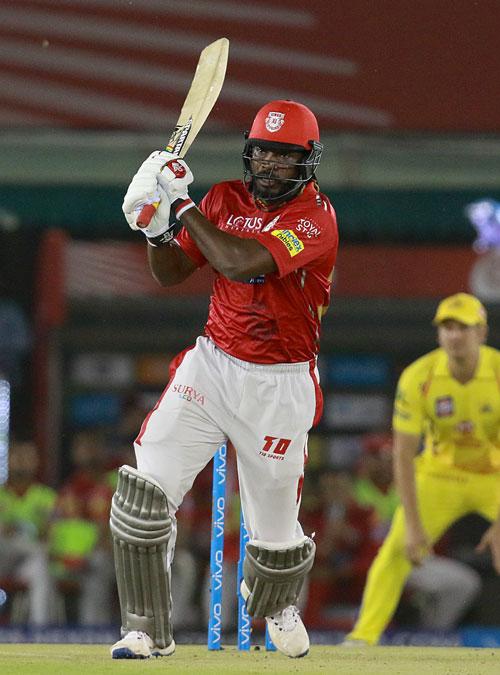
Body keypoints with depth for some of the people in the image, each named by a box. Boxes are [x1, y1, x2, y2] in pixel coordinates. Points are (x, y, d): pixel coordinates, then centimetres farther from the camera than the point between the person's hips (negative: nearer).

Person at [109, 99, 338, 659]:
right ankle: (147, 630, -4)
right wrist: (157, 228, -11)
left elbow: (241, 262, -27)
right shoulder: (226, 198, 4)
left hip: (280, 384, -4)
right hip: (211, 365, 4)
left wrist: (183, 203, -20)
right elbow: (170, 273, 9)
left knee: (274, 527, 6)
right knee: (144, 487, -15)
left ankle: (278, 606, 42)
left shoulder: (316, 216, -14)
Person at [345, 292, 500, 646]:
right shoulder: (417, 378, -21)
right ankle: (362, 638, -8)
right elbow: (404, 454, -18)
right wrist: (413, 525, -24)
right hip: (440, 478, 1)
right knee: (396, 550, -15)